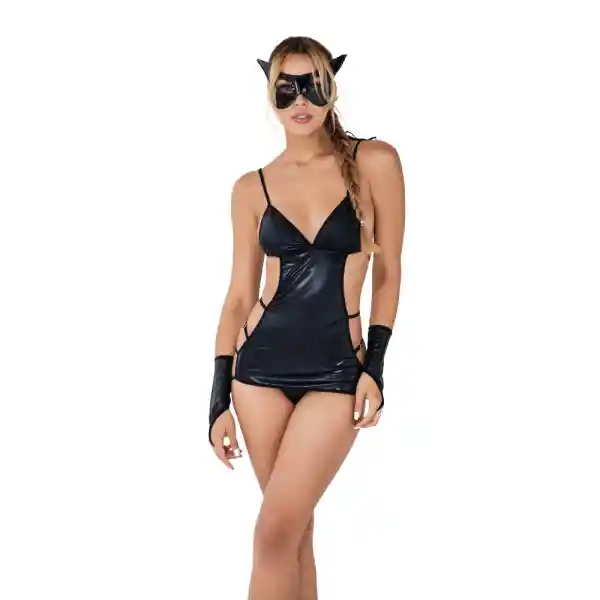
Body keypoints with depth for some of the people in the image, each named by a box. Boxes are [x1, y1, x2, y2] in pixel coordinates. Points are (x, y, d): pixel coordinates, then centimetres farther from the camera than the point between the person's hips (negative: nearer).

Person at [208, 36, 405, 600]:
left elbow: (387, 273, 2)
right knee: (295, 526, 11)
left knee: (275, 531, -10)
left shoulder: (375, 162, -3)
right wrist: (219, 398, 2)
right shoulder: (252, 187, 3)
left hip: (336, 370, -2)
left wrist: (376, 367, -6)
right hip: (261, 365, 3)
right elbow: (239, 295, 5)